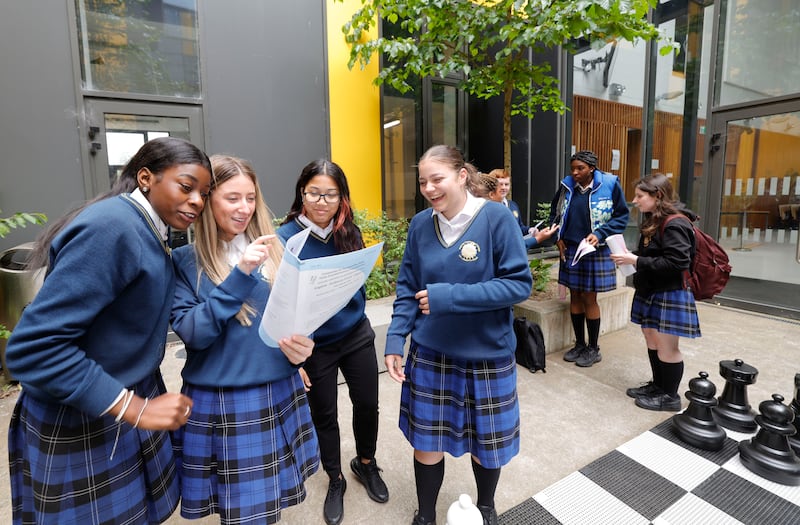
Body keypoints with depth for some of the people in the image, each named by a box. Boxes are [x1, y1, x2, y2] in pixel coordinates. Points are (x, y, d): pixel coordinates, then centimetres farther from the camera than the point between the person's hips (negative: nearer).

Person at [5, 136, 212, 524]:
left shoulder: (148, 230, 3)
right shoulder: (111, 228, -25)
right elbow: (33, 348, -28)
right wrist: (135, 408, -27)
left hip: (133, 393, 8)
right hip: (84, 423, -8)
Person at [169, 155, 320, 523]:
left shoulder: (272, 250, 2)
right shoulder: (185, 260, -6)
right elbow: (192, 332, -15)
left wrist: (302, 343, -14)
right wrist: (239, 274, -23)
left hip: (280, 396, 3)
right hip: (219, 405, -3)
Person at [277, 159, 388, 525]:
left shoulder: (350, 232, -4)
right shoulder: (285, 238, -16)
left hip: (356, 335, 3)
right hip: (314, 346, -3)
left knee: (367, 404, 16)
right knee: (324, 415, 15)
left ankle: (366, 464, 46)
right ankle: (335, 480, 42)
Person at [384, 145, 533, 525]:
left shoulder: (496, 217, -13)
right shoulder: (420, 224, -2)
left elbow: (519, 284, -15)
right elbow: (408, 289, 4)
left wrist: (449, 297, -22)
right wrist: (395, 339, -7)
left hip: (486, 355, -2)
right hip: (430, 354, 2)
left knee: (487, 443, 17)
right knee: (426, 444, 13)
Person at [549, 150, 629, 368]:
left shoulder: (610, 185, -9)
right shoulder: (566, 186, 0)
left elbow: (621, 216, -4)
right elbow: (555, 213, 13)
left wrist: (599, 235, -17)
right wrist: (558, 238, 3)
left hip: (595, 251, -4)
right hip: (570, 249, 4)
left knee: (589, 298, 2)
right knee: (575, 296, 11)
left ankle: (593, 348, 20)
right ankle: (579, 344, 27)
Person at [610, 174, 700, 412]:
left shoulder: (675, 224, -19)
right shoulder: (654, 221, 11)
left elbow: (676, 263, -26)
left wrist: (636, 261, -23)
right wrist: (631, 257, -1)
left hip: (670, 294, -9)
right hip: (651, 292, 9)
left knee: (666, 346, 2)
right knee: (652, 340, 17)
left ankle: (670, 396, 18)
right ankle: (658, 385, 33)